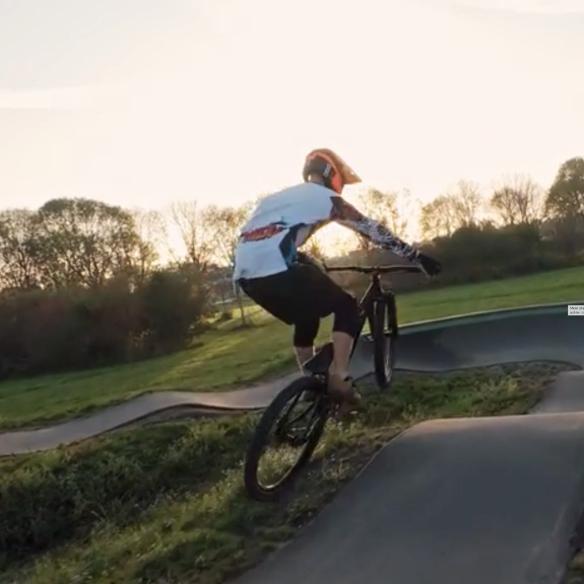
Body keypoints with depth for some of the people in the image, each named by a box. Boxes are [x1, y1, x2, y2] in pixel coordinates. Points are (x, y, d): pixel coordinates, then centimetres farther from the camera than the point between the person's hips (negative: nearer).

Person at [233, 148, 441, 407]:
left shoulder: (281, 197, 31)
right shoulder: (325, 197, 11)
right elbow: (371, 229, 11)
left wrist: (316, 267, 48)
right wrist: (416, 256, 14)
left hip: (246, 275, 8)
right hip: (276, 272, -7)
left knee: (306, 316, 29)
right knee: (346, 306, 11)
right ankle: (339, 378, -2)